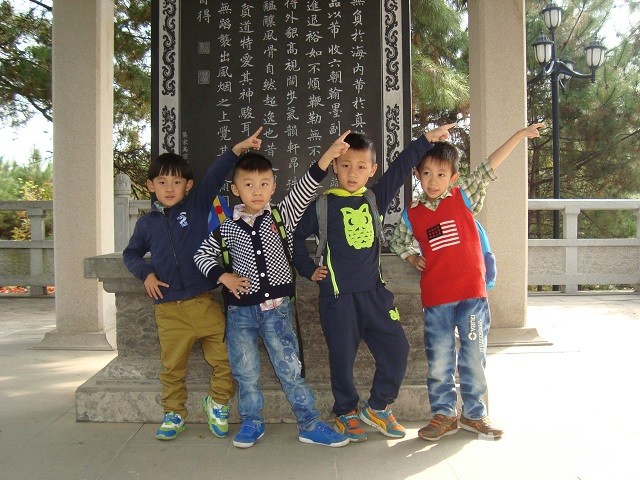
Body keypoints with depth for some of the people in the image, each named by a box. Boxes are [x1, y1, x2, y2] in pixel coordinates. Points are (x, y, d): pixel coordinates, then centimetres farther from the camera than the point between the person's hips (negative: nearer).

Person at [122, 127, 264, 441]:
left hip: (204, 303, -1)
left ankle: (217, 401, 26)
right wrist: (146, 274, 2)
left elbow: (215, 176, -12)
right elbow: (131, 253, 21)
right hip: (168, 309, 1)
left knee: (226, 357, 1)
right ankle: (174, 413, 31)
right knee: (172, 367, 11)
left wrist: (238, 148, -24)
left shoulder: (197, 206, 1)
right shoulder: (147, 223, 7)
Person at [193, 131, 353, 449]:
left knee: (290, 368, 4)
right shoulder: (228, 226, 0)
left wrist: (326, 159, -29)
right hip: (240, 309, 1)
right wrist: (223, 276, -7)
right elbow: (202, 253, 9)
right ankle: (252, 423, 29)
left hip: (277, 307, -1)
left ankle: (309, 425, 15)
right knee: (245, 372, 11)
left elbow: (303, 191, -15)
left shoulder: (282, 216, -2)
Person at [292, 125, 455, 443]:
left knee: (397, 349, 4)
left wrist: (427, 140, 6)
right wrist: (309, 269, 4)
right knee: (342, 357, 4)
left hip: (374, 291, 4)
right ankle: (346, 414, 26)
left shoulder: (376, 197, 6)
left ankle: (377, 407, 23)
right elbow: (296, 236, 7)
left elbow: (401, 168, 9)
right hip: (338, 296, -4)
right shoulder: (324, 205, -2)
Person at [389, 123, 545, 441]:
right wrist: (412, 257, 3)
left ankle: (473, 414, 26)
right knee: (439, 361, 7)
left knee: (474, 357, 10)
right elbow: (397, 242, 21)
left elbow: (490, 166, -4)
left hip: (472, 293, 0)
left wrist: (520, 134, -5)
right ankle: (444, 415, 23)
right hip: (435, 298, 1)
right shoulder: (412, 215, 3)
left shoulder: (464, 198, 0)